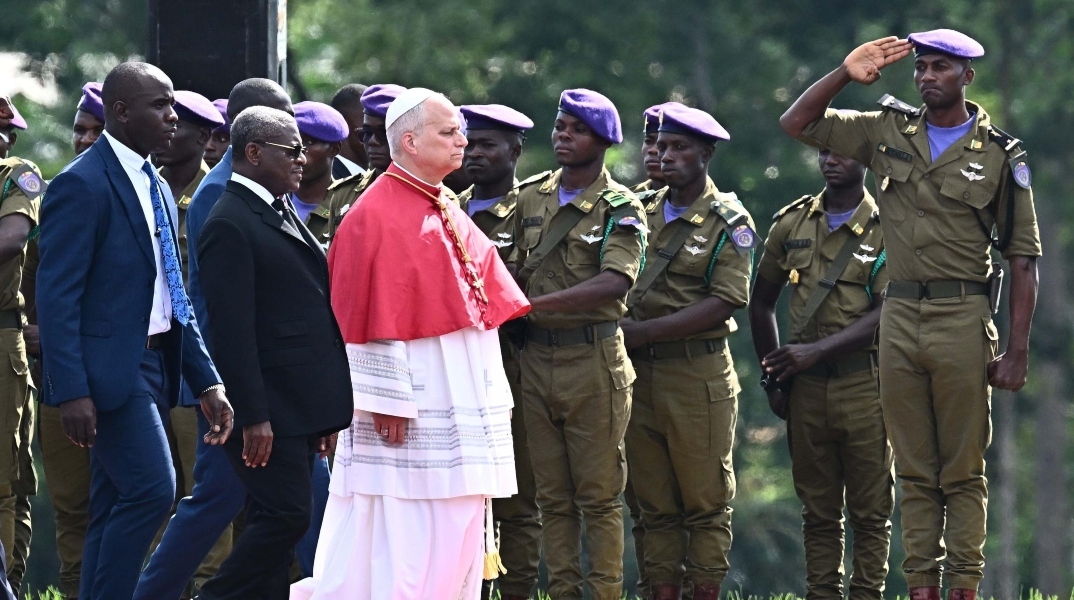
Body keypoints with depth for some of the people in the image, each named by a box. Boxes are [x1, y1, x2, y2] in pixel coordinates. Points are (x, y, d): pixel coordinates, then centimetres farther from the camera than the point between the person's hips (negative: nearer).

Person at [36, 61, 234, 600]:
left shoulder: (155, 189, 17)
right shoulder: (82, 185, -11)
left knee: (117, 511, 8)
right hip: (108, 369, -9)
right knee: (152, 490, -18)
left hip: (152, 366, 9)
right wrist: (71, 391, -23)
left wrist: (207, 381, 14)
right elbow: (57, 296, -16)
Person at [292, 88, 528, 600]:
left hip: (463, 407, 9)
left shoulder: (448, 215, 15)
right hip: (414, 413, -9)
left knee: (458, 542, 7)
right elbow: (373, 317, -15)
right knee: (410, 541, -8)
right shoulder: (377, 216, -11)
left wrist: (492, 397, 15)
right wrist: (388, 400, -20)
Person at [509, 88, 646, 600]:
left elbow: (614, 283, -21)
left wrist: (534, 303, -27)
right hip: (537, 358, 5)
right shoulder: (530, 197, 12)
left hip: (593, 360, -5)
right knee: (553, 496, 7)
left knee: (598, 496, -3)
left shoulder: (619, 208, -6)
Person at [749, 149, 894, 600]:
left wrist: (815, 351, -21)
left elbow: (884, 315, -13)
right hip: (806, 387, 4)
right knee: (818, 510, 8)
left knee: (869, 510, 0)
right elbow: (761, 302, 17)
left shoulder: (886, 229, -3)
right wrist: (772, 377, 10)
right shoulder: (791, 223, 8)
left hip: (864, 382, -3)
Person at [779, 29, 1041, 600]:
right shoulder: (888, 132, 10)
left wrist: (1017, 350, -7)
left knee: (964, 470, -2)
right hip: (898, 317, 4)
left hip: (962, 317, -4)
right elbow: (795, 123, 12)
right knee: (915, 469, 6)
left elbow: (1023, 259, 0)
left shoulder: (999, 155, 1)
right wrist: (846, 73, -3)